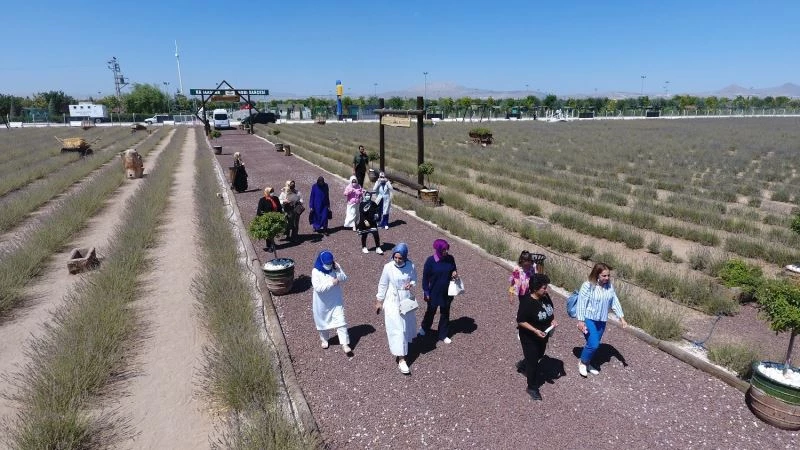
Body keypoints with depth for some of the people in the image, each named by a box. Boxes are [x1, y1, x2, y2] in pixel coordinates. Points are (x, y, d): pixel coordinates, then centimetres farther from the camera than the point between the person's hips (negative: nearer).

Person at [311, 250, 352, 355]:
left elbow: (344, 279, -9)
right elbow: (318, 288, -26)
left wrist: (338, 271, -24)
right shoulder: (316, 272, -19)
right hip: (322, 302, -1)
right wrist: (331, 283, -27)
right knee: (322, 321, 18)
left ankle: (345, 344, 2)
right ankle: (324, 339, 42)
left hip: (336, 300, 1)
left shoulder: (336, 267, -8)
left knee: (340, 321, -4)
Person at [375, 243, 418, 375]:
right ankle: (401, 359, 1)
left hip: (407, 301, 3)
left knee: (406, 325, 20)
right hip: (393, 302, -3)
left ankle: (403, 344, 48)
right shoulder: (388, 267, -17)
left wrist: (411, 284, -19)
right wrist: (379, 301, 0)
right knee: (397, 329, -4)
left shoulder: (411, 266, -12)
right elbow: (383, 285, -6)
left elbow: (414, 280, 4)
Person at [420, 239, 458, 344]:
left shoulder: (450, 259, -9)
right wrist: (426, 293, -10)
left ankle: (443, 335, 34)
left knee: (445, 313, 16)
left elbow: (454, 270, 10)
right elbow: (425, 277, -12)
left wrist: (455, 273, -14)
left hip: (447, 292, 3)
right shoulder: (430, 261, -20)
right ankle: (424, 328, 47)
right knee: (431, 311, 18)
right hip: (434, 293, -3)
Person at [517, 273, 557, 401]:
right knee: (532, 361, 6)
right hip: (530, 337, -7)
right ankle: (532, 388, 25)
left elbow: (550, 310, 9)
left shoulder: (546, 297, -10)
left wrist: (553, 320, -9)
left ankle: (524, 365, 55)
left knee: (538, 356, 27)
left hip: (543, 335, 7)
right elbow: (520, 321, -23)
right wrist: (535, 330, -30)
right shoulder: (527, 302, -30)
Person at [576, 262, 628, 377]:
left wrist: (622, 318, 4)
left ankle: (587, 364, 35)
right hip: (589, 319, -6)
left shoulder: (610, 286, -1)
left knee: (595, 344, 14)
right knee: (593, 344, -11)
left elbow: (615, 302, 7)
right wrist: (581, 321, -18)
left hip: (601, 321, 6)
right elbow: (581, 303, -17)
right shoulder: (588, 285, -19)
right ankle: (582, 362, 14)